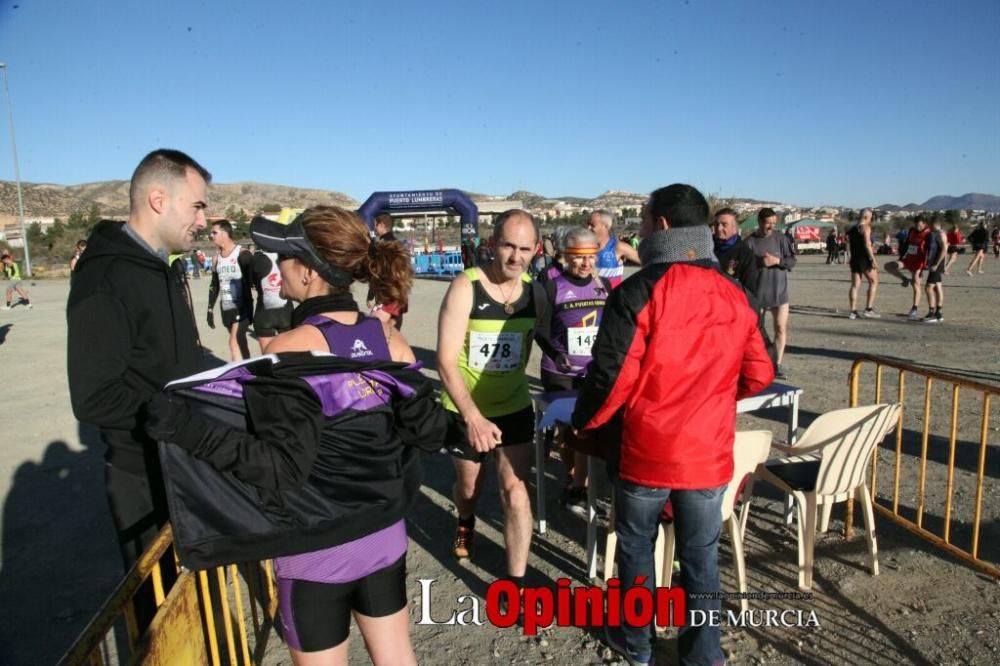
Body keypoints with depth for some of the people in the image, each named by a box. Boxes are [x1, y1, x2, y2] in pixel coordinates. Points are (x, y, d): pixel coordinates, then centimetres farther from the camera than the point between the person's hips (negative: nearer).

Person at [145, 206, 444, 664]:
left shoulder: (291, 350, -20)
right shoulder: (388, 337, -5)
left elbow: (282, 467, -23)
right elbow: (430, 432, -4)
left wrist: (189, 429, -25)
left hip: (317, 547, -5)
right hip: (385, 533, 5)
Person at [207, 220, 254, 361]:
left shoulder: (243, 255, -11)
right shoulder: (216, 258, 10)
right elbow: (214, 285, 16)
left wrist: (252, 308, -17)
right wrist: (210, 309, 12)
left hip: (241, 307, -7)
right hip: (226, 308, 7)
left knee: (234, 342, -14)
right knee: (240, 342, 14)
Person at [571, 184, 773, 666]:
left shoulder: (639, 291, -17)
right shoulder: (734, 295, 0)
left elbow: (612, 375, -17)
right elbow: (758, 375, 6)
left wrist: (583, 423, 0)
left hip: (646, 450, -4)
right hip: (710, 453, 4)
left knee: (636, 545, 17)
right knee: (701, 554, 17)